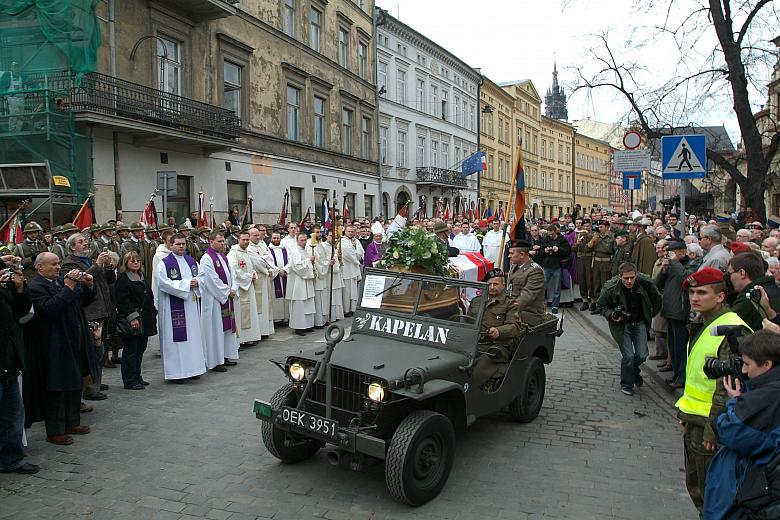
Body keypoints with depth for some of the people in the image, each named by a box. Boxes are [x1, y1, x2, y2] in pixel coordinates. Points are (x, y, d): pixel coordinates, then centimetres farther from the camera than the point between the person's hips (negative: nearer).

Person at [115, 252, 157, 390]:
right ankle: (129, 381, 3)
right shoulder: (122, 279, -8)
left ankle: (137, 377, 22)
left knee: (140, 350, 13)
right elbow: (122, 301, -16)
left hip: (145, 321, 8)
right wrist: (132, 317, -21)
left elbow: (149, 297, 23)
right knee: (130, 351, -3)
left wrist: (153, 313, 17)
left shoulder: (143, 276, 17)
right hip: (131, 322, -8)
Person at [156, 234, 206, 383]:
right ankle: (176, 372, 4)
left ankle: (192, 368, 19)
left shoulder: (192, 261, 13)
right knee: (176, 338, -3)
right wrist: (186, 284, -17)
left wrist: (196, 282, -10)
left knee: (193, 336, 9)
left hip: (191, 305, 6)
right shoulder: (164, 264, -5)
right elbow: (164, 283, -16)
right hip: (173, 307, -6)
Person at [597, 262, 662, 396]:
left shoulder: (645, 283, -17)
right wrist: (611, 315, -22)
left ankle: (634, 370, 33)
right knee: (628, 356, -8)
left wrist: (650, 316, 8)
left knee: (642, 355, -2)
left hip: (639, 323, 2)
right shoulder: (610, 288, -22)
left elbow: (656, 300, 5)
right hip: (621, 324, -2)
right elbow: (601, 306, -5)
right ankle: (626, 385, 15)